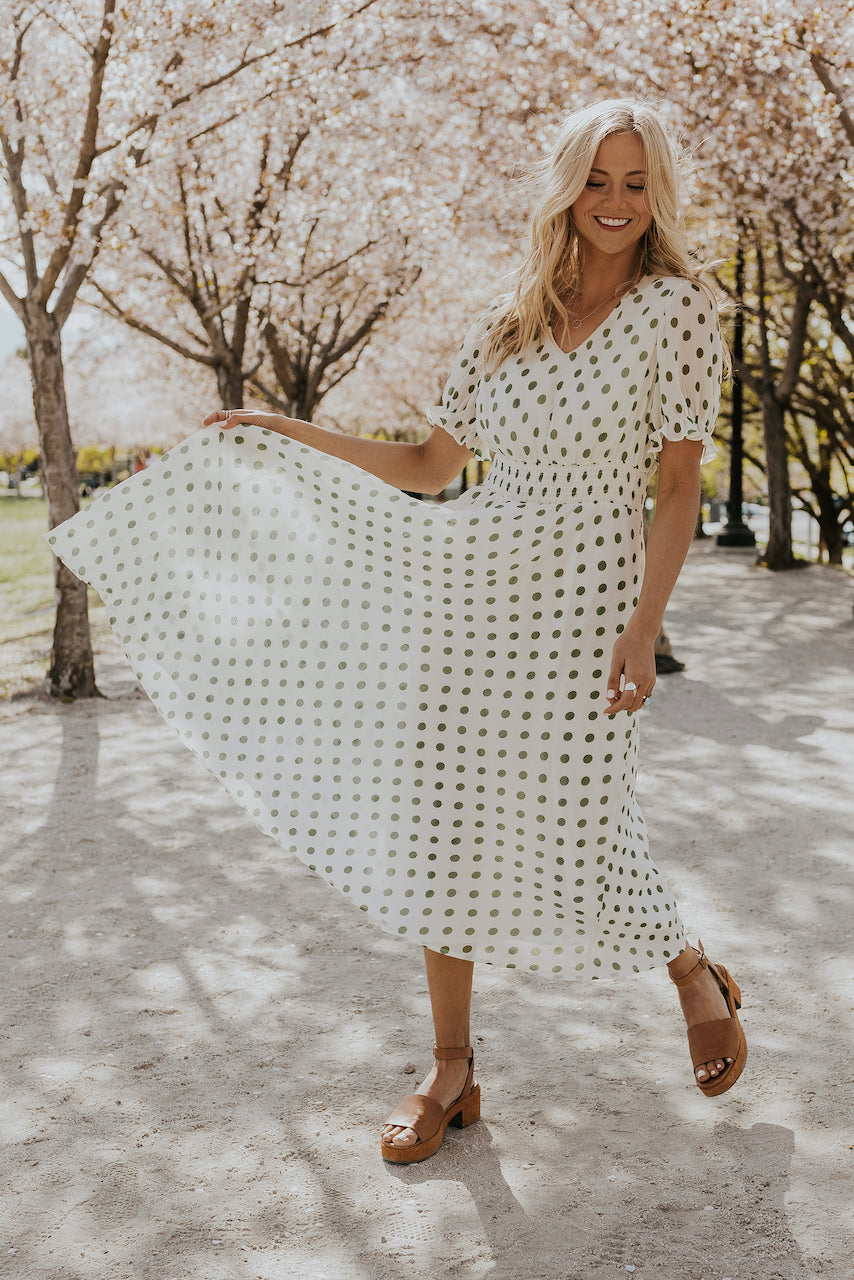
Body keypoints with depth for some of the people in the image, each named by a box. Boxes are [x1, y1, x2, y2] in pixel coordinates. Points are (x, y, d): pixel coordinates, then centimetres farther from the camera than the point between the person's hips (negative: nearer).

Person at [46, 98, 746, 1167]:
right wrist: (293, 432, 14)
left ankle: (694, 975, 30)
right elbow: (429, 467, 17)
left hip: (581, 599, -5)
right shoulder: (507, 324, 10)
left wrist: (643, 627, -15)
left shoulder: (675, 309, -4)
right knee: (440, 817, 3)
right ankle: (452, 1070, 18)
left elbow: (678, 485, -7)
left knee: (572, 832, -3)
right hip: (476, 581, 5)